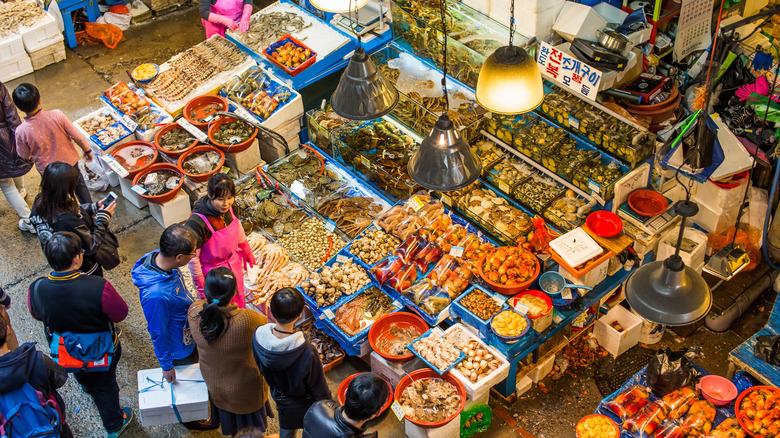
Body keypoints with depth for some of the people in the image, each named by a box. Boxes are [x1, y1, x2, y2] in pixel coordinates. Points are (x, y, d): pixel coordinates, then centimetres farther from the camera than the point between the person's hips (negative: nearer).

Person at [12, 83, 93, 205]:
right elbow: (77, 137, -17)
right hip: (69, 161, 1)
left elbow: (24, 156, -10)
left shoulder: (21, 131, -29)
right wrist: (87, 150, 2)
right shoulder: (56, 115, -29)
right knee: (79, 184, 31)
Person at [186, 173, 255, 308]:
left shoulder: (229, 207, -18)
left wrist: (247, 252, 19)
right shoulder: (196, 223, -37)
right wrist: (201, 287, -15)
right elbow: (193, 257, -24)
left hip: (234, 264, 6)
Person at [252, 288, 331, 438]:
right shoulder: (306, 352, -42)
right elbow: (319, 388, -24)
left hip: (279, 396, 4)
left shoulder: (258, 335, -29)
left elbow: (262, 369, -6)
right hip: (305, 404, -4)